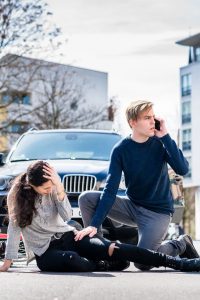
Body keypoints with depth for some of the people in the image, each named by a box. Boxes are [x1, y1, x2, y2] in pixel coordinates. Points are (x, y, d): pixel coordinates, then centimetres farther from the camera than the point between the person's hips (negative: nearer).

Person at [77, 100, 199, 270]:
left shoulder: (160, 143, -8)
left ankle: (181, 245, 7)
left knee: (143, 262, -21)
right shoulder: (121, 149, -8)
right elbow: (110, 189, -13)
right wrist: (95, 224, -23)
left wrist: (165, 136, -23)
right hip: (132, 206, 3)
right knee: (86, 199, -15)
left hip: (158, 211, -3)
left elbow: (183, 169, -23)